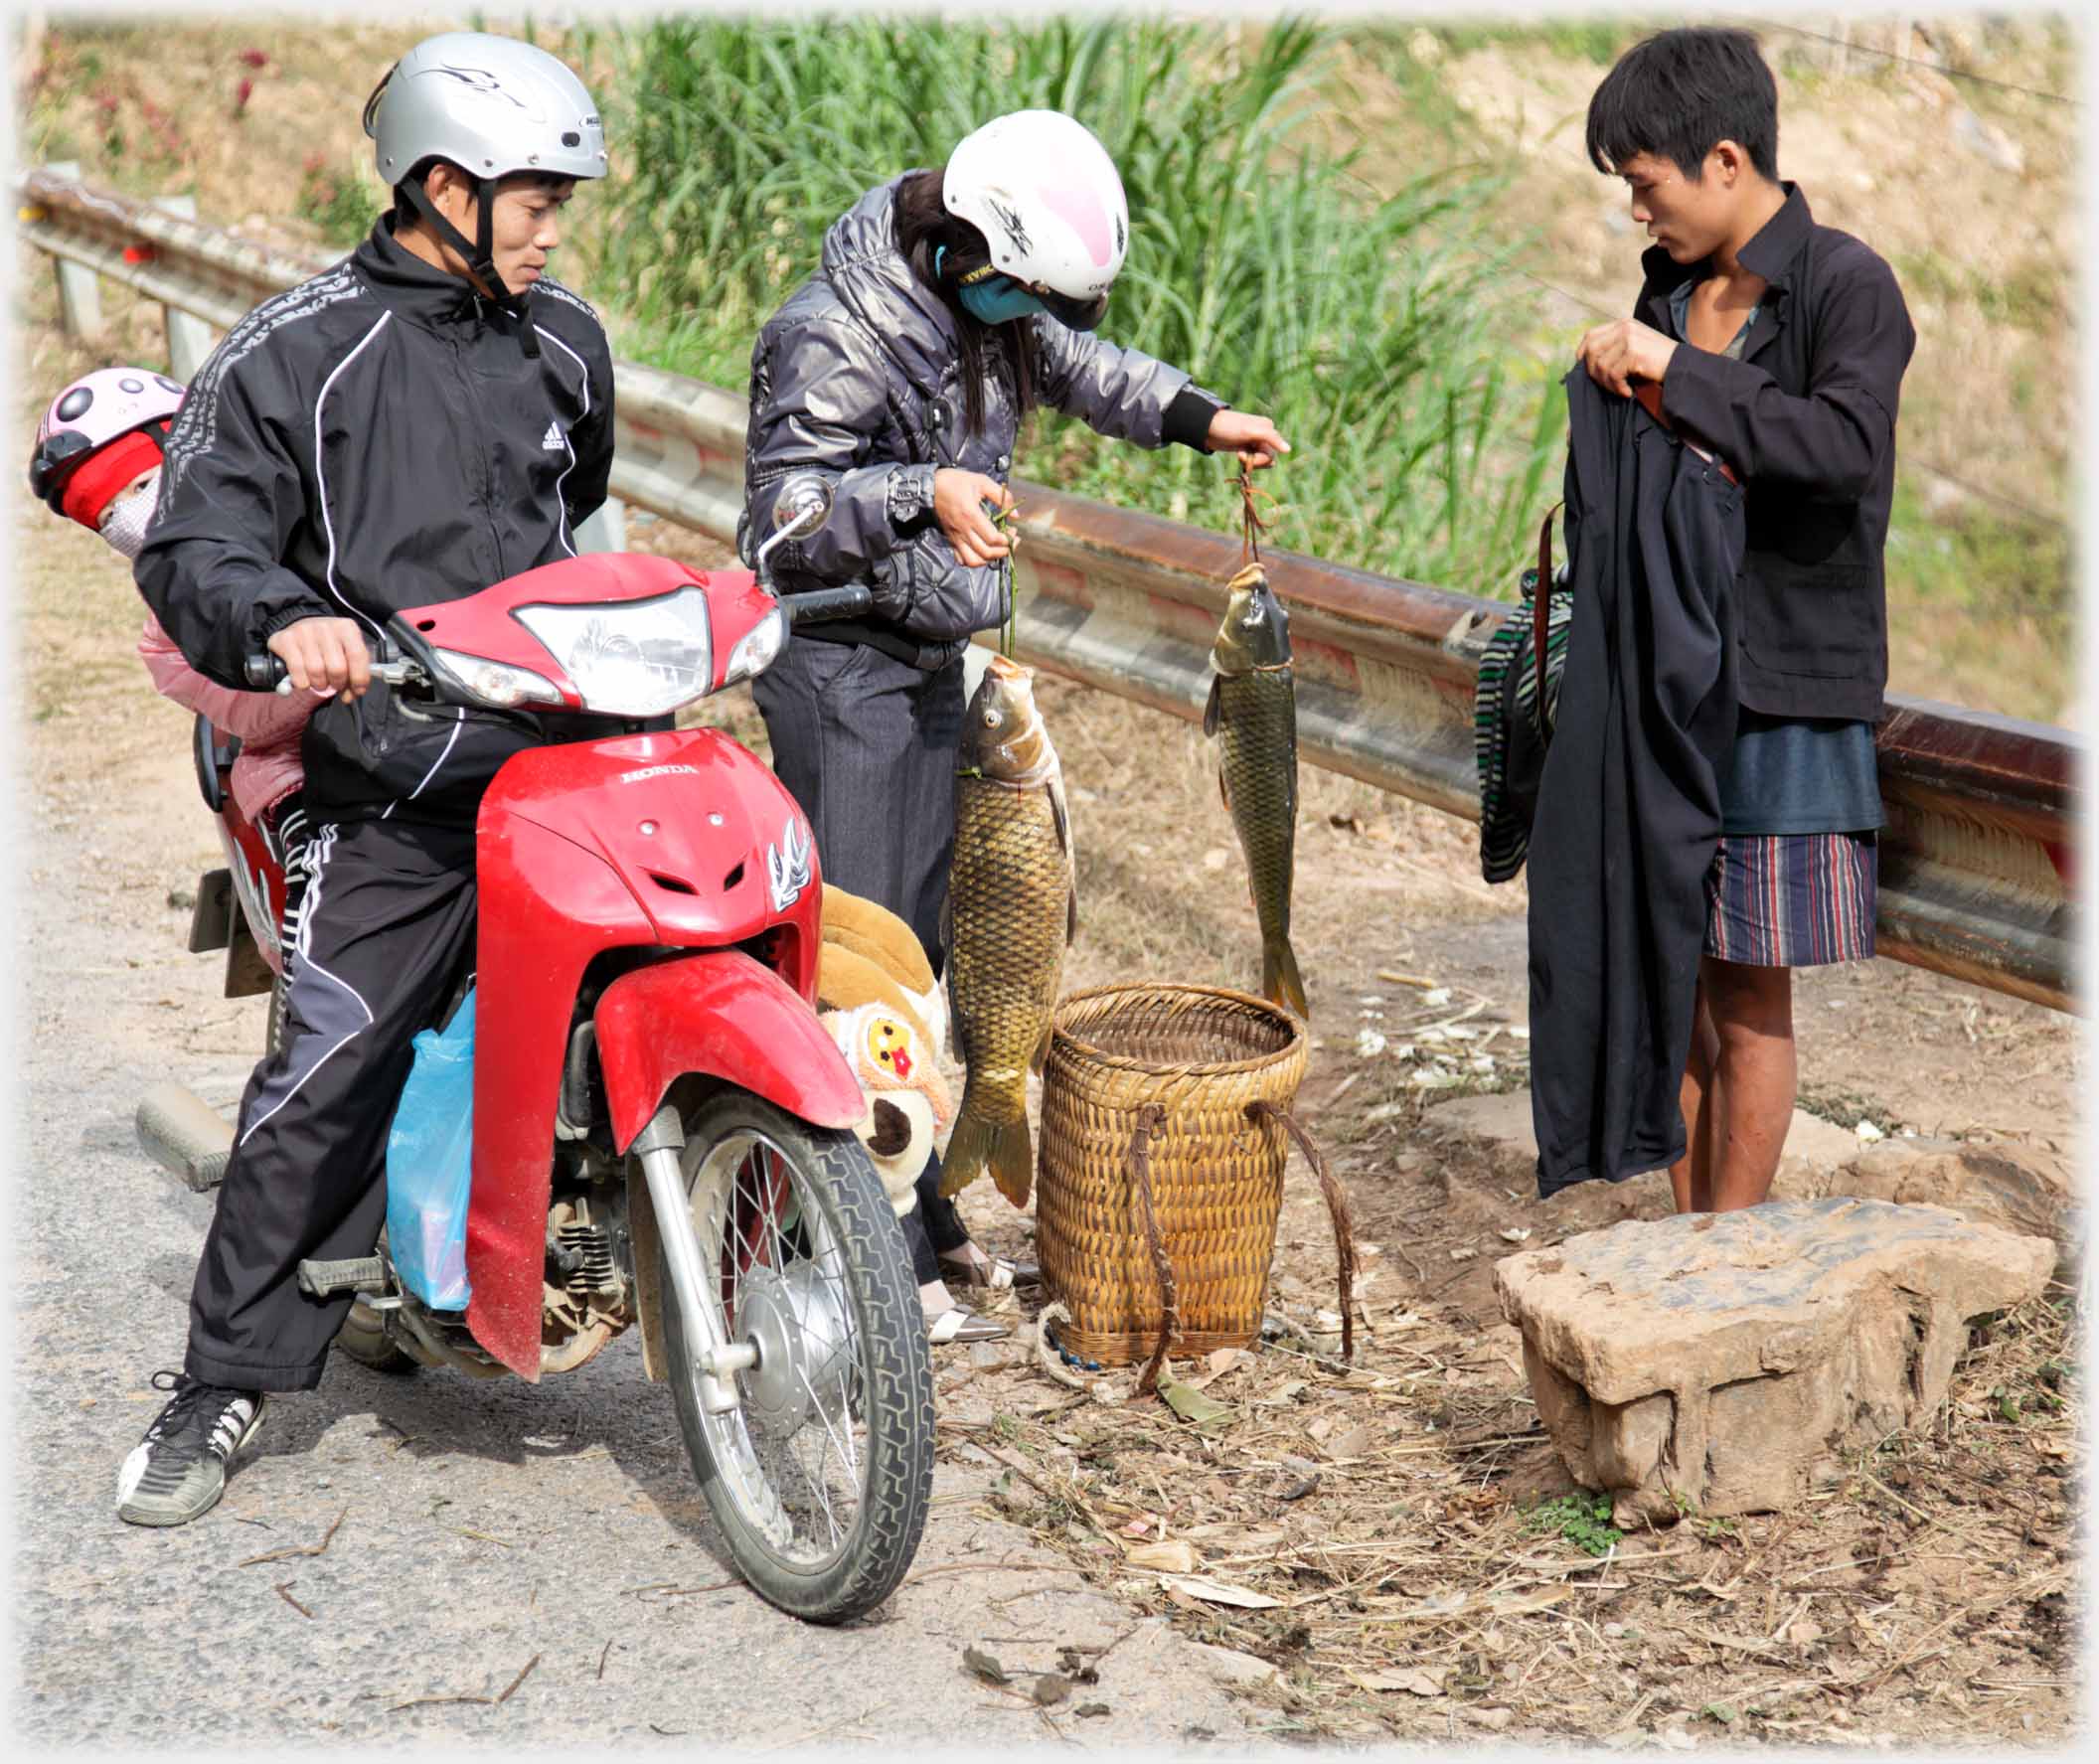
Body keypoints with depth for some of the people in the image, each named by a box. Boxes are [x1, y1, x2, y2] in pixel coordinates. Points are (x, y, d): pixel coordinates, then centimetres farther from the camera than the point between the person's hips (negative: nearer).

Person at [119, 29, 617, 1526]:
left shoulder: (565, 345, 16)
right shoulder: (300, 351, -1)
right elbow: (193, 538, -10)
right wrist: (284, 619, -28)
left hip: (572, 742, 5)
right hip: (401, 777, -5)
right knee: (323, 1081, -10)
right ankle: (224, 1385, 3)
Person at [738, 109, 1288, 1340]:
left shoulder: (984, 299, 4)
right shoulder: (836, 334, -22)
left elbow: (1078, 365, 20)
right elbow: (788, 507, -24)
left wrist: (1199, 418, 5)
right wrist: (924, 495, -38)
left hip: (930, 657, 9)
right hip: (839, 661, -9)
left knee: (922, 937, 15)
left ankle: (920, 1206, 27)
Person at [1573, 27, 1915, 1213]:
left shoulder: (1847, 286, -9)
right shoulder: (1673, 287, 11)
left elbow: (1846, 445, -28)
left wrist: (1673, 373, -25)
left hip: (1780, 699, -6)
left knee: (1749, 996, 2)